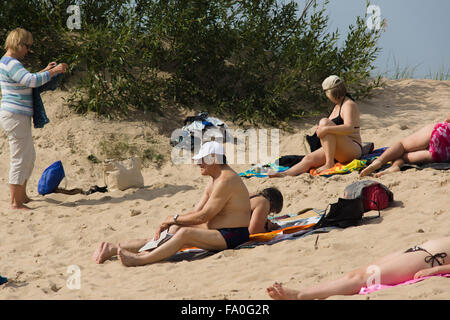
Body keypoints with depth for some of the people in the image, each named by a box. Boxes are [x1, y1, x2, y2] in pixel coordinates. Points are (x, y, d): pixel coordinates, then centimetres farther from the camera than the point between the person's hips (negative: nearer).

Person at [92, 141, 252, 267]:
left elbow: (203, 216, -20)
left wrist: (175, 218, -8)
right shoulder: (214, 181, 17)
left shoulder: (226, 180, -18)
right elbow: (196, 212, 14)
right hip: (216, 230, 9)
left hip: (232, 236, -9)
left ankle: (139, 259, -36)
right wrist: (168, 223, 0)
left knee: (185, 233, -29)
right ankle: (113, 249, -6)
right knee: (173, 230, -1)